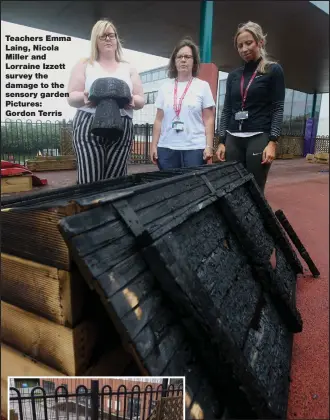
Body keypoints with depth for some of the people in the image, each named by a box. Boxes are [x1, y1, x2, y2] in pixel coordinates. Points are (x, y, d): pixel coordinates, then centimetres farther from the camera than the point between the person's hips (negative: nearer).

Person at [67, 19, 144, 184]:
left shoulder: (128, 68, 19)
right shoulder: (84, 65, 14)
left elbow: (141, 100, 15)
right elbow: (71, 97, 9)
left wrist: (132, 100, -9)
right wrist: (84, 97, -15)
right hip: (89, 128, -1)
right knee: (90, 181, -11)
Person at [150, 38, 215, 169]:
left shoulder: (203, 86, 6)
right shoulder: (165, 87, 11)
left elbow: (208, 119, 2)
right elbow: (159, 120, 11)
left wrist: (209, 146, -6)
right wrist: (154, 145, 6)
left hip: (195, 147, -2)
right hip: (166, 147, 2)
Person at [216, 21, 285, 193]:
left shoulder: (273, 70, 5)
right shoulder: (233, 75, 15)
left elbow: (278, 108, -2)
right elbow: (226, 110, 13)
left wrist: (272, 142, -13)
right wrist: (222, 141, 5)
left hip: (259, 138, -3)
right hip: (233, 140, 4)